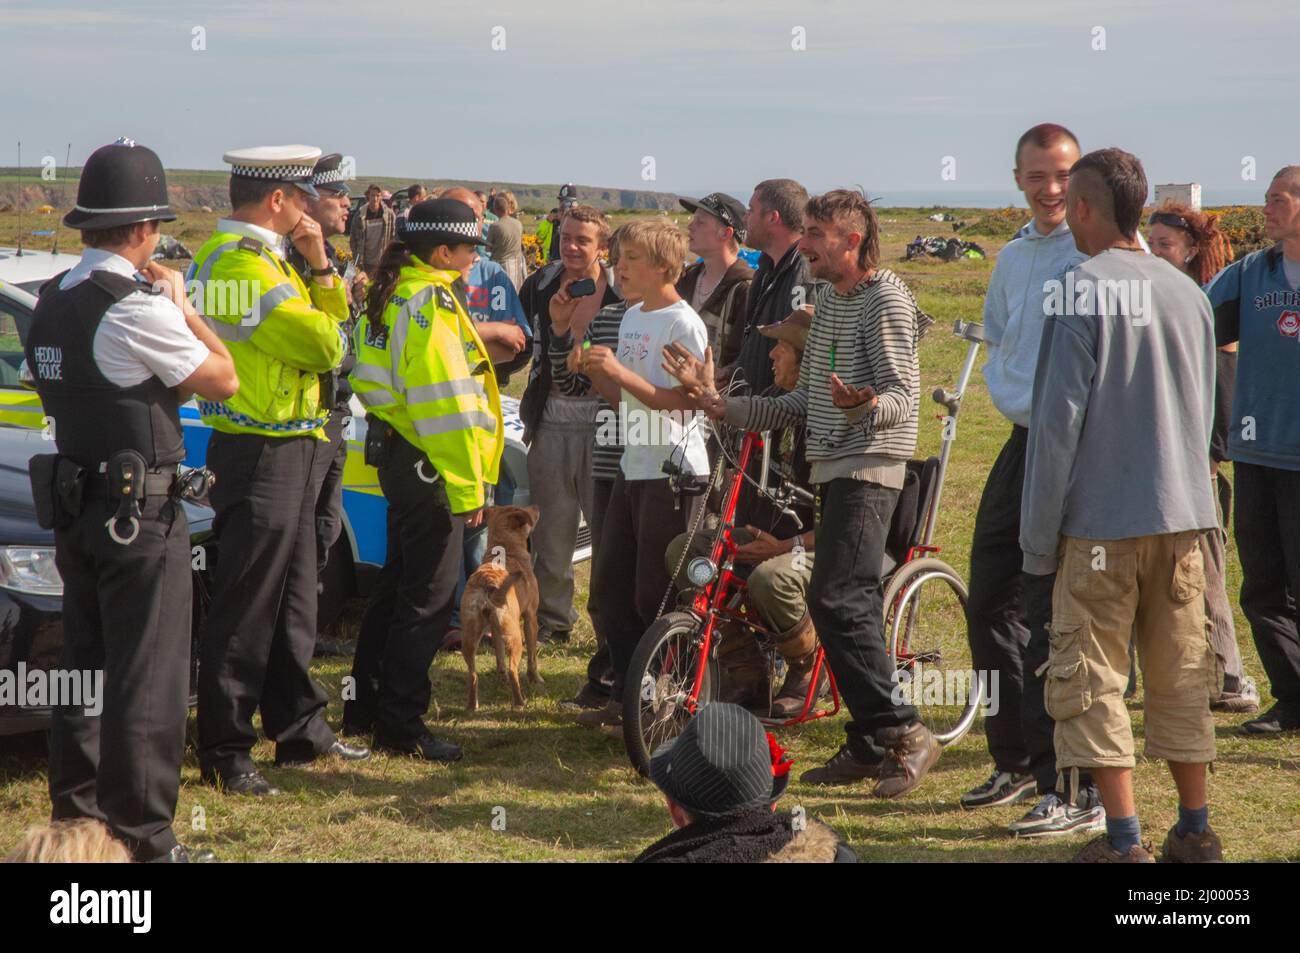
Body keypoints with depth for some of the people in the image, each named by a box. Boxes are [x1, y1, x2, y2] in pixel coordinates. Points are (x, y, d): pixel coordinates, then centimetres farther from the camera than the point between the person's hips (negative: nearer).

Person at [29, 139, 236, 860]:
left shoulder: (54, 300, 7)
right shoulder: (138, 309, -19)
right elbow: (224, 380, -11)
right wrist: (182, 303, -1)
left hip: (72, 504, 8)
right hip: (139, 516, -8)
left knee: (85, 666, 18)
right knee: (147, 682, -2)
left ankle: (76, 813, 26)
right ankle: (142, 838, 3)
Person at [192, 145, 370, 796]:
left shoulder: (259, 256, 15)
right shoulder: (242, 264, -18)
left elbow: (332, 323, 17)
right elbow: (324, 344, -19)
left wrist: (320, 267, 1)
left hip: (287, 454, 11)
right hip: (262, 455, -11)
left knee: (291, 600, 17)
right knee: (245, 608, -5)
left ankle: (300, 729, 27)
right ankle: (223, 753, 1)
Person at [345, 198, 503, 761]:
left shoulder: (395, 292, 13)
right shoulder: (431, 300, -18)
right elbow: (447, 404, -22)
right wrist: (468, 487, -20)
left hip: (398, 454, 10)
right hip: (428, 463, -10)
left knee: (399, 582, 19)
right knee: (428, 595, -3)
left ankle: (365, 705, 27)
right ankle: (401, 724, 1)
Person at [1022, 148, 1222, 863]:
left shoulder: (1080, 292, -10)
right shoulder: (1188, 293, 9)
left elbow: (1057, 419, -12)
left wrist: (1039, 535, -6)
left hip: (1100, 520, -6)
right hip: (1183, 514, 6)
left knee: (1090, 678, 1)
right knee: (1180, 675, 13)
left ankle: (1123, 839, -1)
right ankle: (1194, 831, 18)